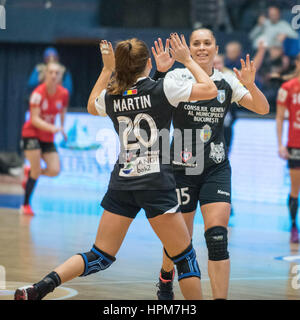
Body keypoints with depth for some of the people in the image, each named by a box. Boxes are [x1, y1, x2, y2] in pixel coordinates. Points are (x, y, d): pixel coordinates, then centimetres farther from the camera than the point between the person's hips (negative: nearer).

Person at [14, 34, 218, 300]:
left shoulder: (110, 96, 6)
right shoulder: (162, 89, -7)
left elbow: (92, 107, 30)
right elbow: (210, 90, -1)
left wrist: (107, 69, 31)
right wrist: (188, 60, 9)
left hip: (121, 184, 5)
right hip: (157, 184, -5)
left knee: (99, 257, 7)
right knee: (185, 257, 5)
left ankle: (39, 288, -9)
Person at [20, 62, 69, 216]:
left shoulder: (63, 93, -5)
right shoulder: (38, 93, -19)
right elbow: (35, 119, -25)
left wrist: (62, 128, 15)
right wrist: (52, 128, -39)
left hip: (48, 137, 5)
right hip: (32, 134, -5)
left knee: (55, 170, -9)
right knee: (36, 170, -14)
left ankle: (29, 172, 23)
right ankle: (26, 205, 2)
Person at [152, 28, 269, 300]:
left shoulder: (227, 81, 4)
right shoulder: (177, 77, -5)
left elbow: (263, 109, -1)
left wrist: (250, 85, -19)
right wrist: (160, 72, -37)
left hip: (217, 168, 2)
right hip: (182, 167, -2)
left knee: (217, 236, -13)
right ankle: (166, 278, 40)